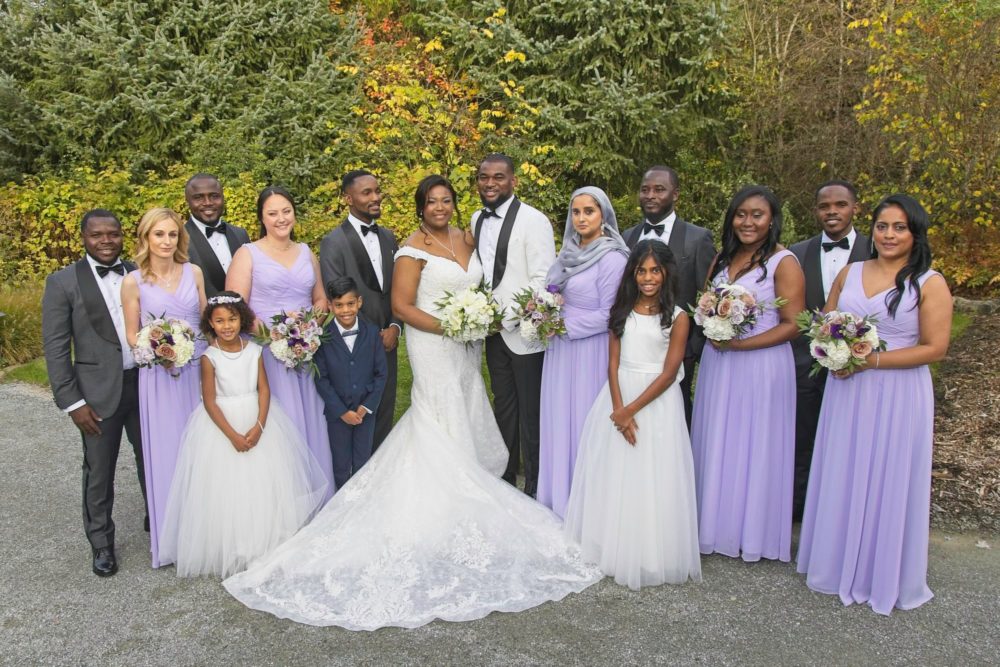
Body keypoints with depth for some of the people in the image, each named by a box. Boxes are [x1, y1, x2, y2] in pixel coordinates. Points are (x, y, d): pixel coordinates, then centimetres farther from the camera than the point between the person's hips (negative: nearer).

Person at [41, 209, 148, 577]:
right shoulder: (63, 282, -5)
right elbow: (55, 348, -6)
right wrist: (72, 402, -11)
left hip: (147, 383, 3)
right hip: (99, 391, -3)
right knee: (99, 472, 10)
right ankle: (101, 542, 30)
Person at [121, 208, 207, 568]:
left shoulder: (193, 272, 3)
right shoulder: (133, 281, -4)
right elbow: (132, 335, 1)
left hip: (198, 370, 2)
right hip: (158, 375, -2)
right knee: (166, 452, 5)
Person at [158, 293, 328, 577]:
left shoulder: (254, 350, -3)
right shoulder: (210, 357, -11)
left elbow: (264, 389, -4)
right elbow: (209, 402, -11)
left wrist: (259, 426, -16)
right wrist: (233, 435, -16)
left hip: (257, 420, 3)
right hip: (222, 424, -3)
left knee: (264, 483, 9)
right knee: (226, 487, 3)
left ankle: (267, 542, 27)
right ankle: (231, 551, 18)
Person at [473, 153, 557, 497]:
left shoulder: (534, 221, -13)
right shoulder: (477, 220, 9)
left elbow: (543, 280, -17)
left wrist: (506, 318, -20)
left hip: (525, 332, -7)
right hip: (494, 331, 7)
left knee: (531, 414, 5)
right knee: (503, 407, 20)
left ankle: (535, 488, 21)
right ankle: (505, 477, 36)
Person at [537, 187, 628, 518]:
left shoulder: (612, 259, -14)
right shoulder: (571, 253, 10)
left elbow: (608, 315, -16)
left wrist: (564, 326, -14)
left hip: (590, 353, -7)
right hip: (561, 351, 8)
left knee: (583, 423, 3)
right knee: (558, 421, 14)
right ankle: (558, 497, 29)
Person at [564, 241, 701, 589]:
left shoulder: (677, 317, -4)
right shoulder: (622, 310, 7)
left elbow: (669, 373, -9)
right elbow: (613, 364, 2)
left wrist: (632, 410, -14)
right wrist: (618, 409, -11)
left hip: (656, 401, -3)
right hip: (618, 395, 4)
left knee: (652, 479, 0)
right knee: (613, 476, 7)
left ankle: (651, 556, 16)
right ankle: (613, 548, 23)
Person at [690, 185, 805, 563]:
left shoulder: (784, 262, -9)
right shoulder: (722, 259, 10)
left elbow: (792, 325, -12)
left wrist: (738, 343, -19)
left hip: (760, 365, -6)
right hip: (717, 364, 6)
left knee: (753, 446, 5)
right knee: (716, 444, 11)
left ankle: (753, 533, 21)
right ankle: (717, 522, 26)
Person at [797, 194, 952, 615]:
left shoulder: (929, 283, -6)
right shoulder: (849, 273, 7)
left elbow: (934, 348, -11)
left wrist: (871, 359, -18)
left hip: (897, 396, -4)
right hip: (846, 390, 4)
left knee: (888, 483, 6)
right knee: (842, 479, 12)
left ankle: (885, 576, 25)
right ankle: (839, 563, 30)